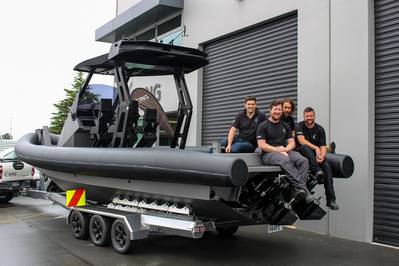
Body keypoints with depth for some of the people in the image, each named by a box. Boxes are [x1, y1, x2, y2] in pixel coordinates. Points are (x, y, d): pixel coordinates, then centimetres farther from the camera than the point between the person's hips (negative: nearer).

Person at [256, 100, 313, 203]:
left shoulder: (285, 126, 21)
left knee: (303, 160, -25)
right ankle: (303, 188, -43)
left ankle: (297, 190, -36)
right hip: (269, 153, -5)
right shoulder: (263, 126, 6)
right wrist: (278, 150, -15)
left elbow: (292, 143, 15)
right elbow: (261, 145, -4)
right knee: (285, 161, -38)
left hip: (285, 152, 5)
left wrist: (285, 149, -9)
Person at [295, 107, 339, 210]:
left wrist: (322, 156, -23)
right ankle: (317, 171, -53)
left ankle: (331, 199, -25)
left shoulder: (320, 129, 8)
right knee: (305, 147, -36)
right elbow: (302, 140, -16)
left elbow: (323, 146, -1)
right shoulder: (299, 126, 0)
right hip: (301, 152, -2)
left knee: (327, 166, -25)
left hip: (316, 155, 3)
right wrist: (316, 148, -26)